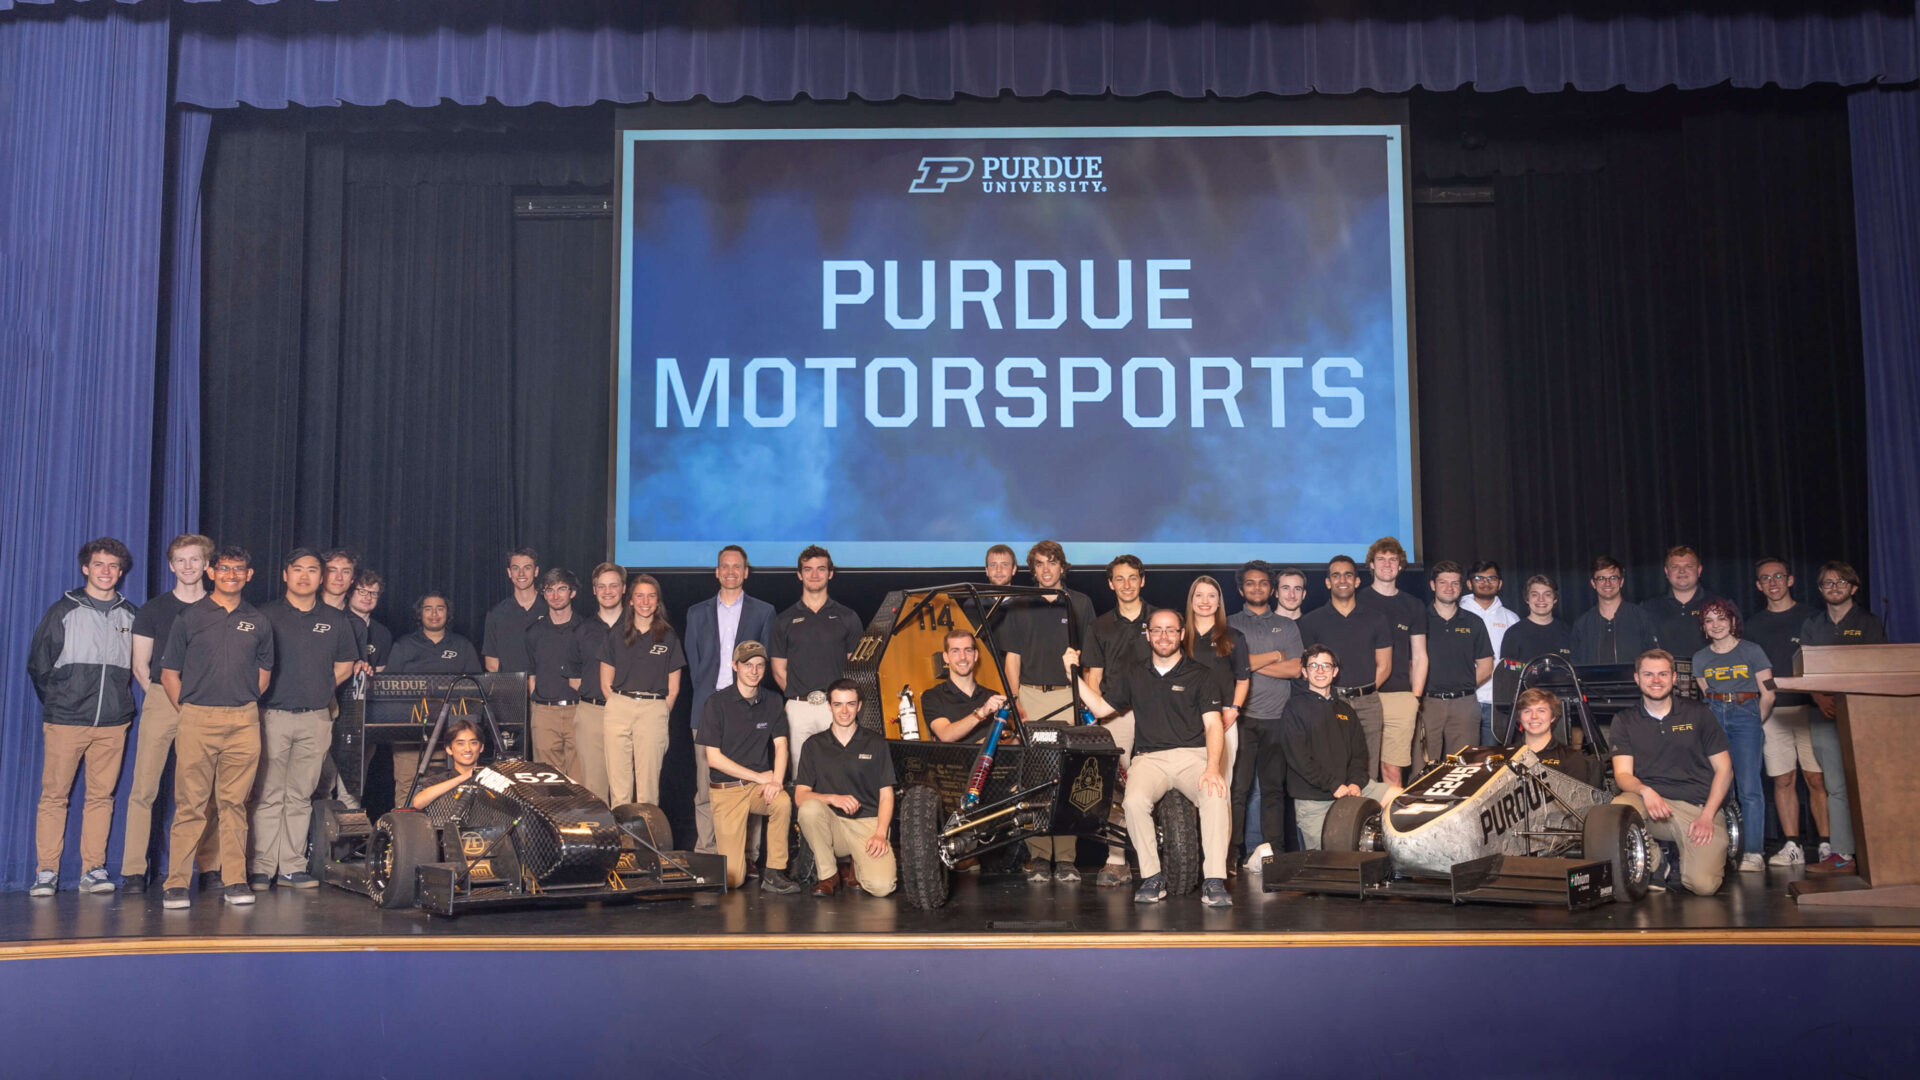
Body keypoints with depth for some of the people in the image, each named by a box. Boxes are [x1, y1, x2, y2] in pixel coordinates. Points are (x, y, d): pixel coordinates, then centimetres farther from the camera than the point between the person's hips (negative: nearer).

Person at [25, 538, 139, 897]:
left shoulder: (130, 614, 11)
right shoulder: (64, 610, 3)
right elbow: (38, 664, 6)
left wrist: (118, 701, 11)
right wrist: (56, 703, 6)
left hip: (113, 723, 2)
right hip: (65, 721, -2)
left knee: (102, 795, 2)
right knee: (54, 796, -1)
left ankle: (93, 869, 7)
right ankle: (46, 872, 4)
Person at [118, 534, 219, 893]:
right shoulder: (153, 609, 12)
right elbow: (140, 666, 10)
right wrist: (162, 695, -1)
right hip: (161, 702, 0)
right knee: (144, 788, -6)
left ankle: (209, 867, 6)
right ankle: (134, 871, -3)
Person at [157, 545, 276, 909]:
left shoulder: (258, 622, 13)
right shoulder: (190, 617, 6)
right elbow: (169, 674, 7)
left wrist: (244, 707, 12)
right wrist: (188, 712, 2)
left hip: (243, 722, 2)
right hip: (197, 719, -2)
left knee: (234, 802, 3)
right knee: (190, 804, -4)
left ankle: (234, 880, 7)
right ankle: (176, 883, 0)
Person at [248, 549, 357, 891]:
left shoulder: (335, 620, 12)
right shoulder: (266, 616, 3)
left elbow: (345, 666, 20)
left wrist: (317, 689, 9)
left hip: (316, 718, 3)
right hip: (273, 716, -3)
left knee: (300, 797, 6)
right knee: (268, 796, -3)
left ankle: (292, 867, 10)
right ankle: (262, 868, 1)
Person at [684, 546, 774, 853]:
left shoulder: (763, 612, 10)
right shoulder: (697, 613, 15)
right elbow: (693, 663, 14)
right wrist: (706, 697, 4)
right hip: (707, 709, 1)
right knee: (705, 787, -1)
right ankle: (705, 850, 3)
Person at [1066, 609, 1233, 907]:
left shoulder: (1199, 676, 7)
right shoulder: (1133, 675, 18)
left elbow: (1213, 725, -2)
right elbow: (1100, 707, 20)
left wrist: (1213, 767, -19)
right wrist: (1074, 674, 11)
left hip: (1193, 756, -1)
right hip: (1150, 758, 2)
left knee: (1216, 797, -33)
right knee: (1135, 801, -31)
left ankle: (1214, 882, -25)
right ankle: (1152, 877, -16)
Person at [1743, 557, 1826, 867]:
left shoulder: (1810, 617, 8)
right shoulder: (1752, 625, 13)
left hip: (1808, 706, -2)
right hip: (1772, 711, 2)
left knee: (1817, 777, -4)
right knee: (1783, 779, 1)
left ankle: (1825, 844, 1)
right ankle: (1791, 846, 4)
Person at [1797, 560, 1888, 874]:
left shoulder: (1869, 622, 7)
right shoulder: (1812, 624, 16)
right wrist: (1819, 698, -8)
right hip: (1826, 713, 2)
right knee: (1837, 786, -1)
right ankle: (1840, 854, -2)